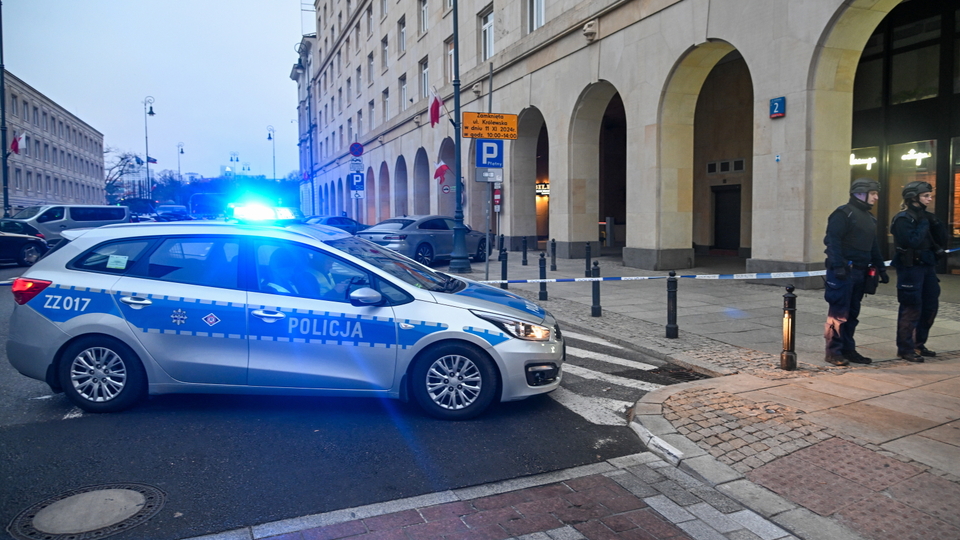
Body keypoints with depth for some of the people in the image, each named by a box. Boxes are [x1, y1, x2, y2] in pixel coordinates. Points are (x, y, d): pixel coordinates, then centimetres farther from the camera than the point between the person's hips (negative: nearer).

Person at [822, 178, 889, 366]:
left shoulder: (869, 218, 20)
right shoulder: (843, 214, -8)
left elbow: (874, 246, 24)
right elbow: (833, 241, -17)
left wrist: (881, 269, 19)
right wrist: (838, 266, -24)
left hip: (859, 272, 9)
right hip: (843, 271, -9)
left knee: (852, 313, 11)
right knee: (838, 312, -7)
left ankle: (848, 349, 18)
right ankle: (833, 351, -1)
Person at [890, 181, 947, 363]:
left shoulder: (925, 216, 12)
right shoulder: (903, 218, -12)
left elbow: (942, 240, 9)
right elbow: (912, 241, -23)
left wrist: (934, 223, -4)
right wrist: (923, 224, -14)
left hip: (927, 266, 8)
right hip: (911, 268, -8)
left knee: (930, 306, 12)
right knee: (911, 309, -5)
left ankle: (919, 344, 24)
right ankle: (905, 349, 4)